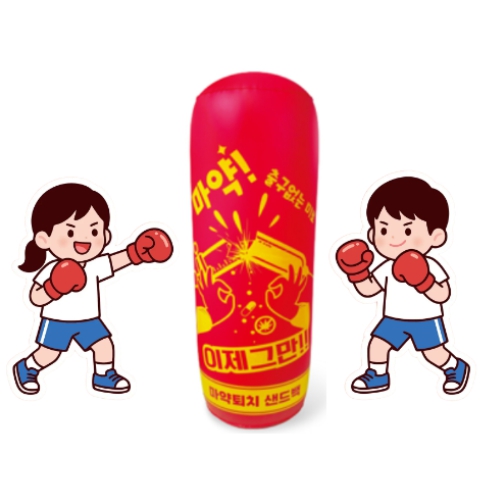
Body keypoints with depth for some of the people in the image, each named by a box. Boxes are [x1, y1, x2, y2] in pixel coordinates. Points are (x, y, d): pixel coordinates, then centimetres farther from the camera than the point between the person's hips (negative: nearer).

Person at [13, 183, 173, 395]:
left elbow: (115, 261, 2)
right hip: (57, 321, -4)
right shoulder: (51, 271, -21)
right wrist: (54, 288, -38)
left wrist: (137, 252, -9)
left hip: (89, 320, 5)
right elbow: (35, 297, -20)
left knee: (104, 344, 3)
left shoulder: (94, 266, -7)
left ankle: (103, 376, 23)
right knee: (49, 353, 6)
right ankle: (26, 369, 37)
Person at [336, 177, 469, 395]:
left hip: (425, 320, -4)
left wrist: (423, 281, -36)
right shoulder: (386, 268, -4)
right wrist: (357, 272, -17)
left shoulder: (431, 268, -16)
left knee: (434, 353, 4)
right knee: (377, 343, -1)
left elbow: (443, 295, -20)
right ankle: (377, 375, 20)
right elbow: (368, 290, -2)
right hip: (393, 319, 5)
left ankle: (456, 369, 35)